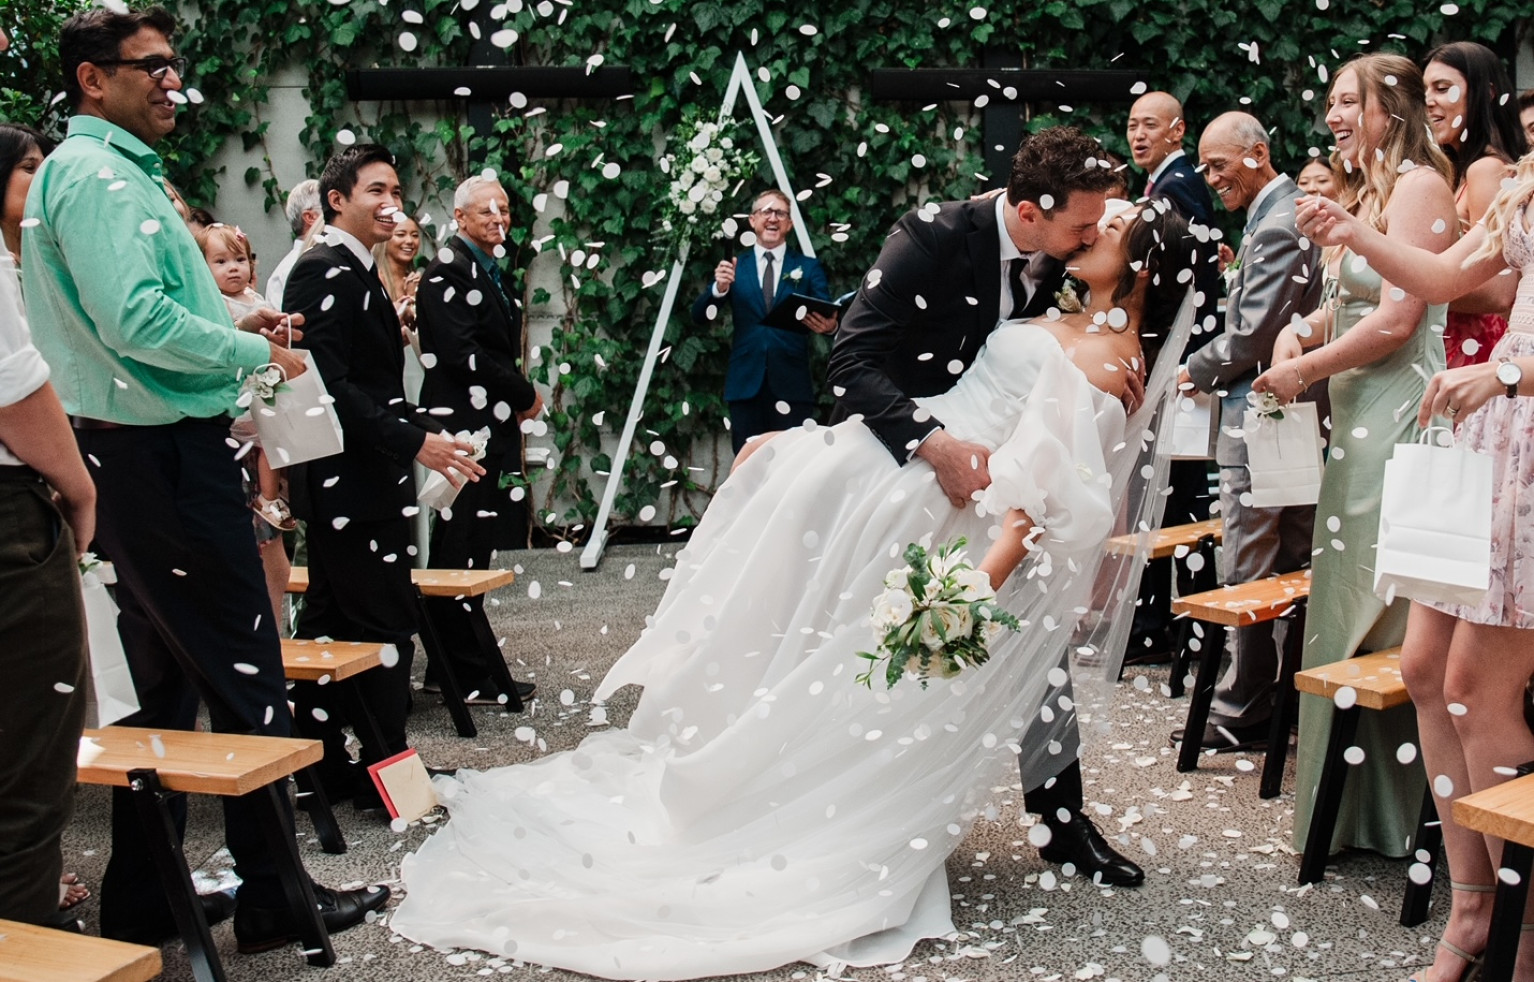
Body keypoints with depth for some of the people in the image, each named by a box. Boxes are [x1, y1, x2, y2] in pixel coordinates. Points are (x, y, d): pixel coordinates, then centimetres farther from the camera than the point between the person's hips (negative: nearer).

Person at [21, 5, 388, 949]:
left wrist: (230, 329, 11)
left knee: (167, 676, 15)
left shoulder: (117, 172, 20)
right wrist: (253, 350, -12)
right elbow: (137, 321, -25)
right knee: (246, 668, -3)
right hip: (165, 455, -11)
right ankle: (274, 895, 7)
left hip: (151, 454, 11)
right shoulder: (96, 176, -12)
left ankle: (143, 899, 23)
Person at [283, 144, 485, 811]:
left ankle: (327, 770, 24)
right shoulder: (325, 272, -15)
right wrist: (416, 441, -25)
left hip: (346, 483, 11)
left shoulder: (355, 272, 17)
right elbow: (329, 385, -24)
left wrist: (428, 432, 15)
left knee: (332, 620, 14)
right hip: (351, 482, -11)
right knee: (385, 625, -6)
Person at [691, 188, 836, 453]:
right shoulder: (734, 265, 11)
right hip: (745, 382, 1)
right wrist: (719, 288, -16)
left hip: (792, 384, -1)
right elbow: (699, 317, 4)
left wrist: (830, 325, -26)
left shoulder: (808, 267, 9)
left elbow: (827, 313, -2)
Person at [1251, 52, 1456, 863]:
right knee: (1347, 608, 11)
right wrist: (1301, 332, 0)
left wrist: (1304, 371, -8)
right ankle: (1350, 805, 21)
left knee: (1387, 620, -4)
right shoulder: (1363, 193, 19)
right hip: (1356, 422, 9)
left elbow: (1397, 319, -17)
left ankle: (1390, 815, 7)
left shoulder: (1418, 185, -10)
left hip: (1399, 419, -9)